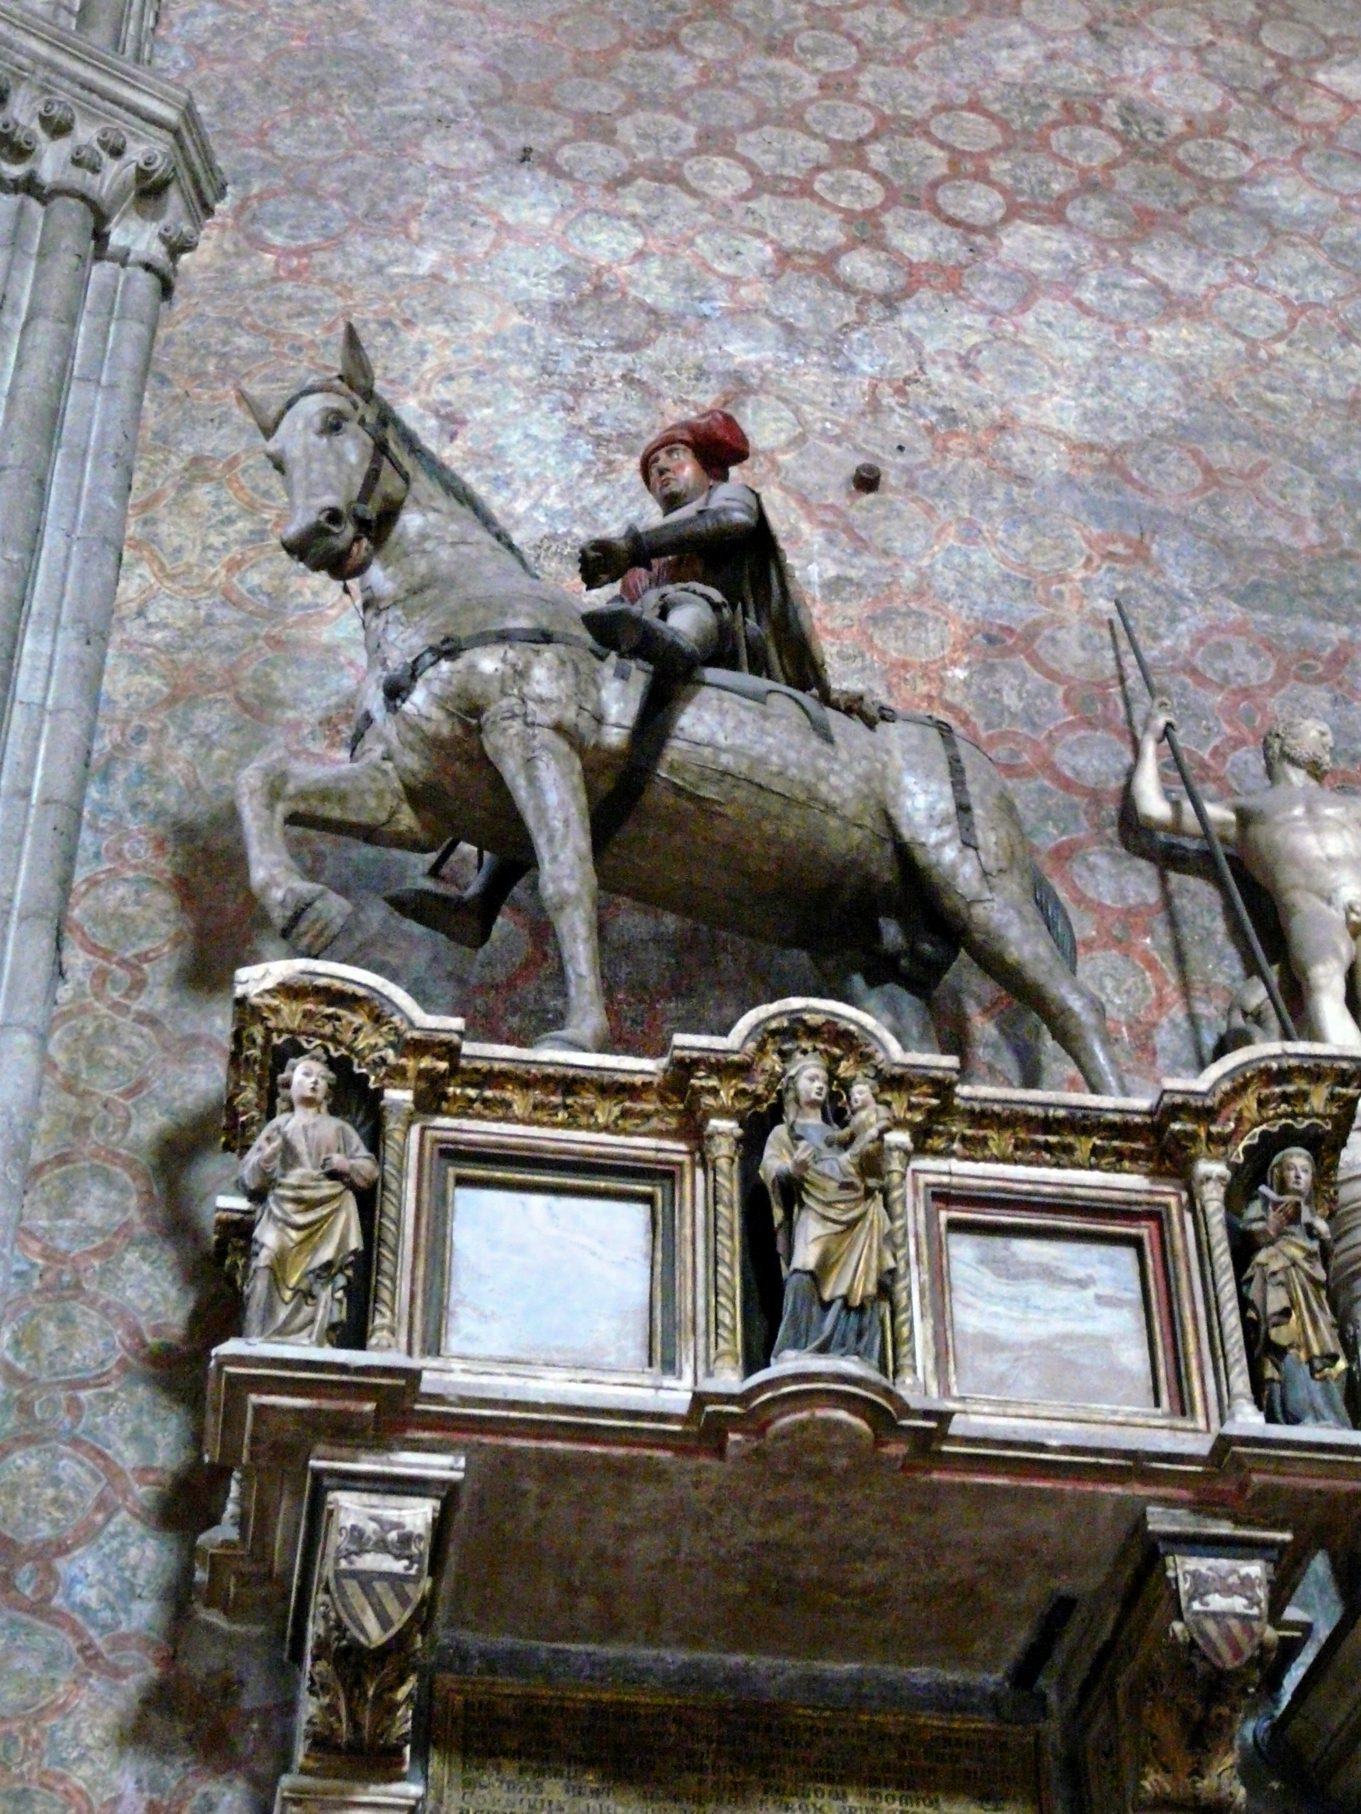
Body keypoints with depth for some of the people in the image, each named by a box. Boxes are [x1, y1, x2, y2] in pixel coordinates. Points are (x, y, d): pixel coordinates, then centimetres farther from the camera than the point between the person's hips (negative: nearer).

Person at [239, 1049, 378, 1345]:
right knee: (274, 1279, -16)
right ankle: (268, 1340, -18)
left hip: (329, 1218, 1)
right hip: (284, 1214, 0)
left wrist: (347, 1165, -5)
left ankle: (314, 1341, -17)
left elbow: (370, 1169, 15)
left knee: (319, 1284, -12)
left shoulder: (338, 1128, 20)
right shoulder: (279, 1125, 17)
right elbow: (250, 1178, 10)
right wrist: (265, 1159, -11)